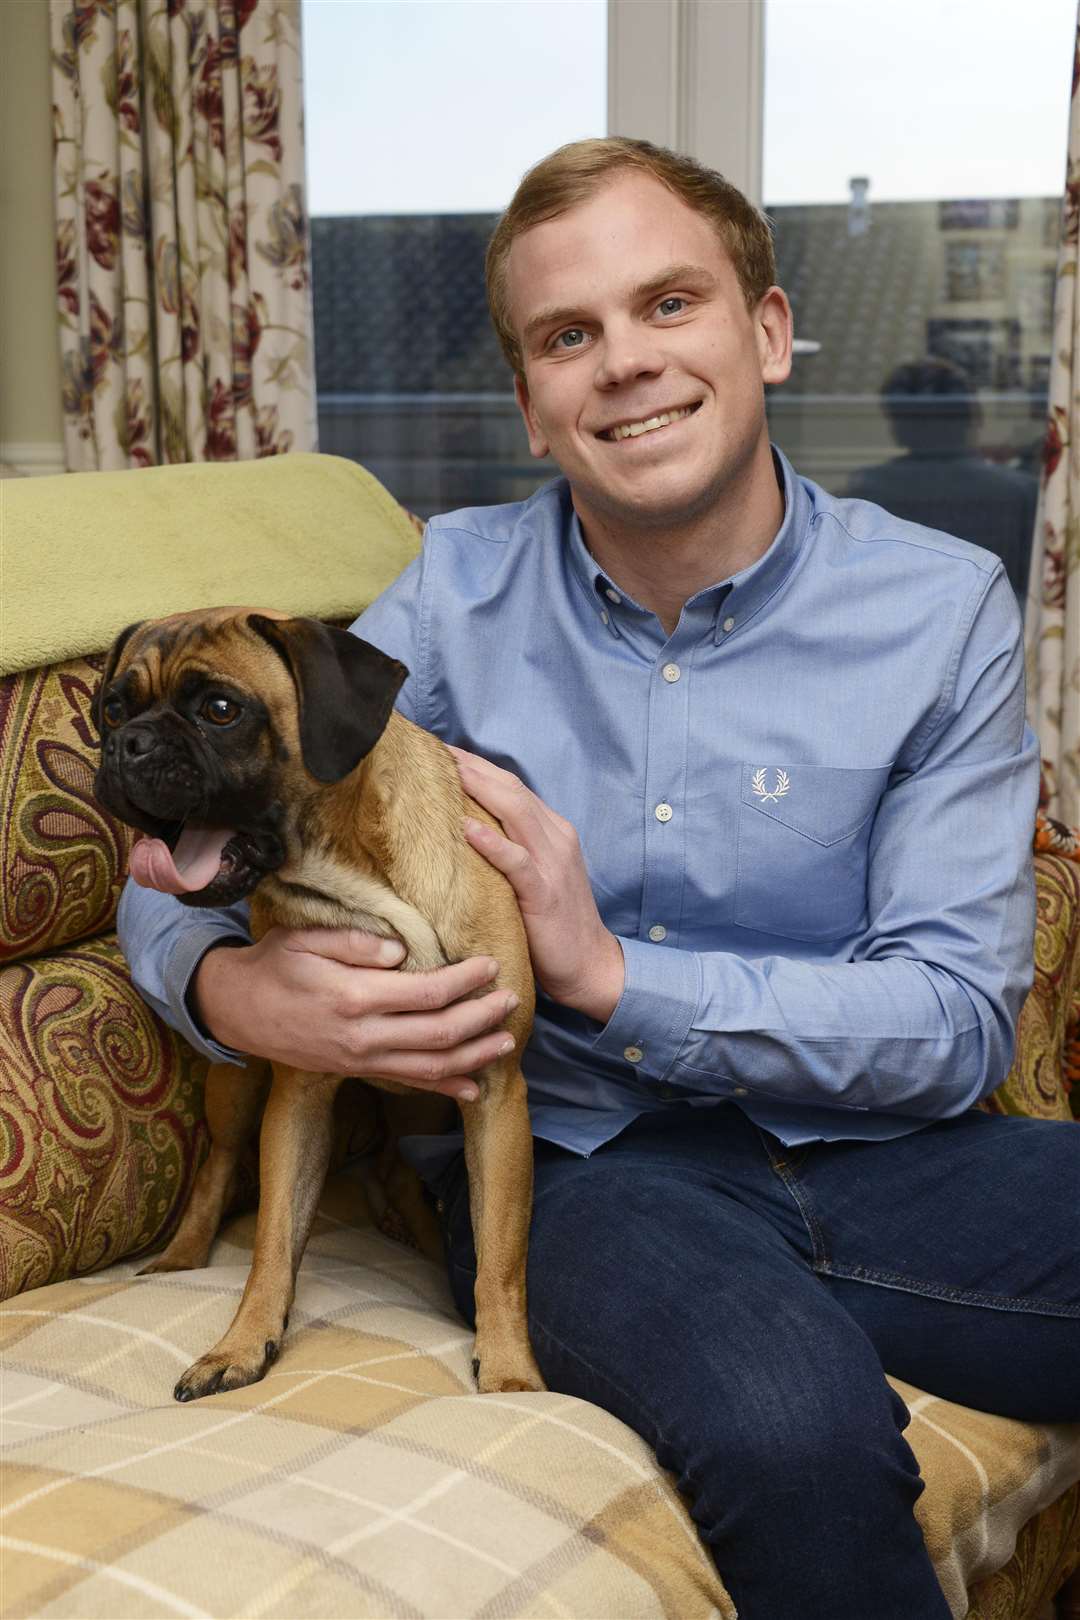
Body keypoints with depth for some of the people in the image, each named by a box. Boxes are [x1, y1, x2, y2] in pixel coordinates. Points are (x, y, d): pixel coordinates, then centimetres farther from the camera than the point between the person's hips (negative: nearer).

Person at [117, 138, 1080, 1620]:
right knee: (789, 1426, -34)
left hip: (872, 1149, 1)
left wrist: (612, 971, -17)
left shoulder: (941, 607, 0)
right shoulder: (461, 588, 3)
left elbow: (956, 1019, -6)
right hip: (580, 1164, 0)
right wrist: (231, 988, -20)